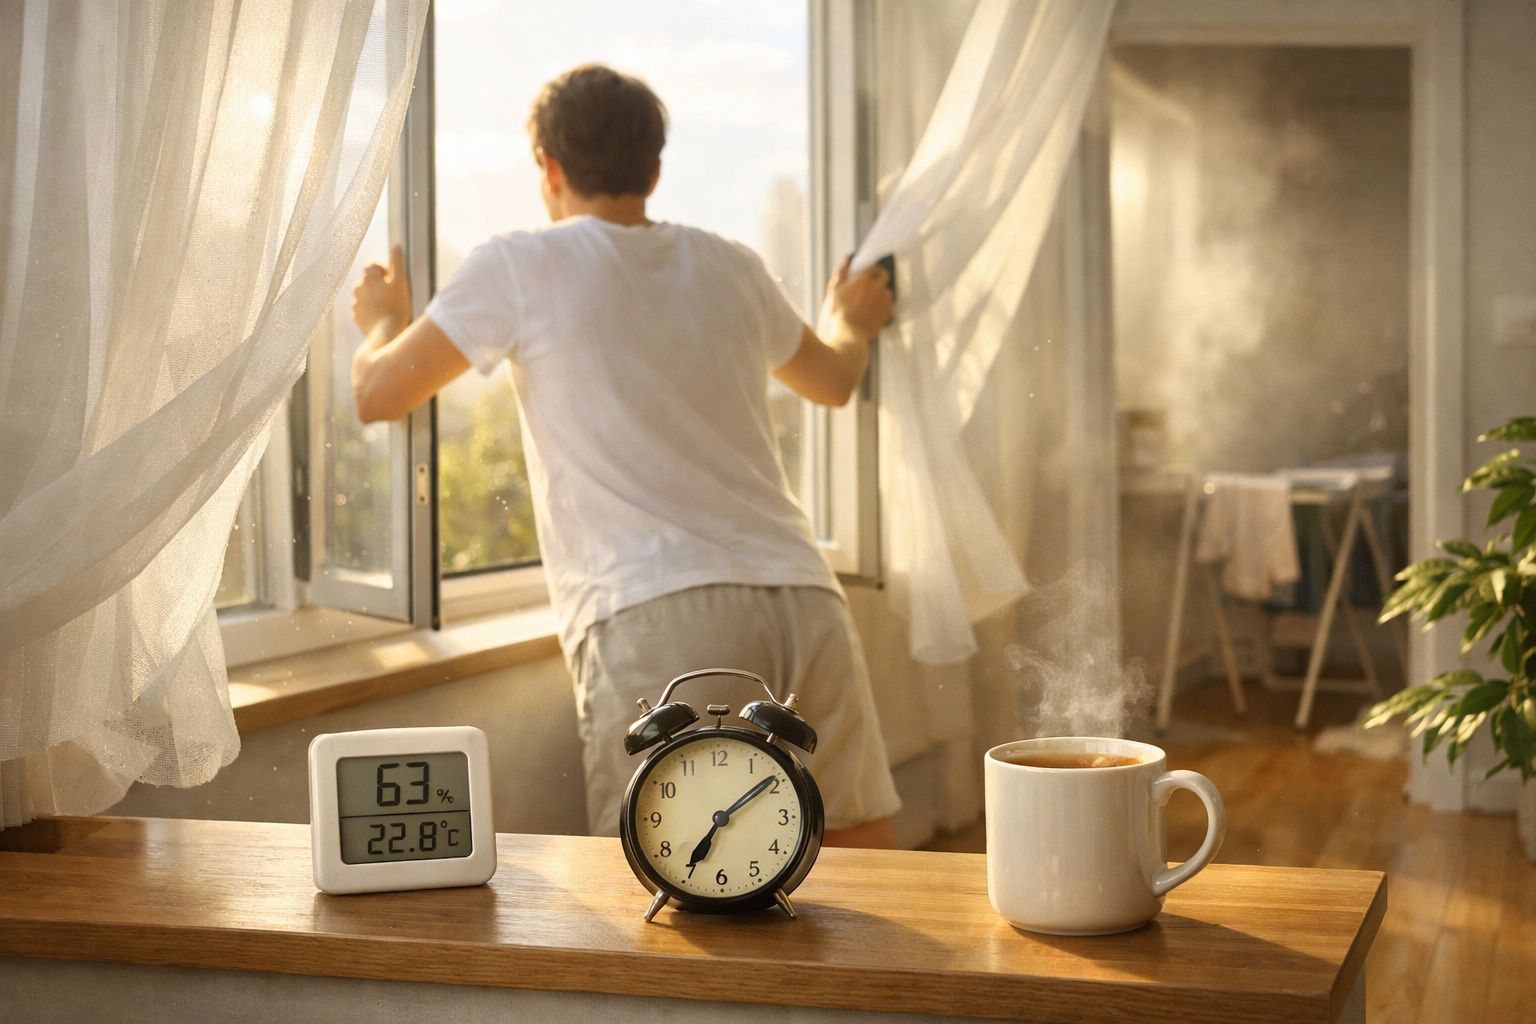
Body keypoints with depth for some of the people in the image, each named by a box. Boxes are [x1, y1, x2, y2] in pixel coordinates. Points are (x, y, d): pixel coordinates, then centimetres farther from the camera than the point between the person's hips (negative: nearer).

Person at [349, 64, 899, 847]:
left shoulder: (519, 268, 6)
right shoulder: (730, 268, 20)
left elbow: (377, 394, 13)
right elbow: (833, 379, 39)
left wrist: (383, 321, 37)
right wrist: (851, 323, 63)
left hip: (655, 616, -5)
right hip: (803, 600, 5)